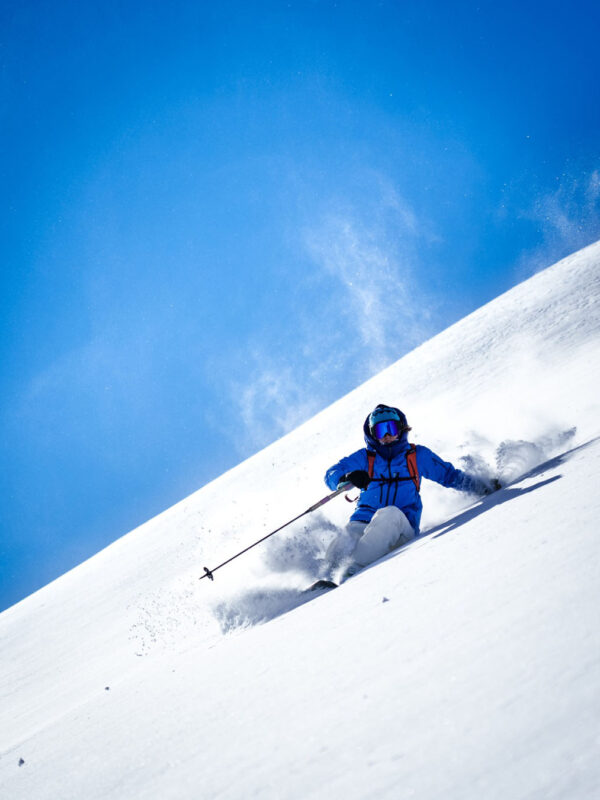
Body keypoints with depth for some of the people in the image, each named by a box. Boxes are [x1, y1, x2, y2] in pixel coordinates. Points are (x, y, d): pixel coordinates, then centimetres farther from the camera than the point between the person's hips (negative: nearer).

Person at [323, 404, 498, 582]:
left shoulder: (418, 455, 18)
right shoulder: (364, 457, 14)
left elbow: (449, 475, 26)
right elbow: (332, 474, -1)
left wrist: (484, 487, 17)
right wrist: (348, 478, -24)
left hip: (401, 530, 0)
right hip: (363, 523, 0)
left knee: (390, 513, -38)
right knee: (337, 552, -33)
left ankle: (353, 569, -43)